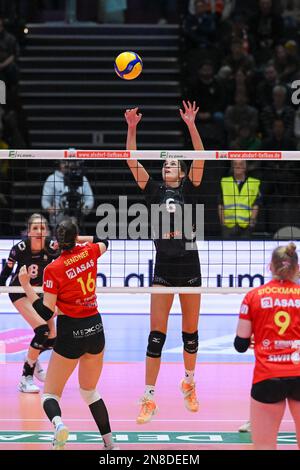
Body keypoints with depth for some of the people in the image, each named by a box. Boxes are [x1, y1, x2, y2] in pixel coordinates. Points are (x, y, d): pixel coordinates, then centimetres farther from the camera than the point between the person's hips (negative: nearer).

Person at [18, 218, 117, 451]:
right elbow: (104, 242, 25)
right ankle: (109, 442, 19)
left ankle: (58, 422, -30)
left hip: (71, 332, -5)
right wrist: (77, 239, 28)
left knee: (50, 393, 3)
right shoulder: (89, 252, -1)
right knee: (90, 391, 23)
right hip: (96, 328, 5)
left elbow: (45, 313, -13)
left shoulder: (53, 270, -14)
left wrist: (26, 285, -11)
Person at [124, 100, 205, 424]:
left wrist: (191, 126, -21)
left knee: (190, 331, 9)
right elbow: (132, 162, -1)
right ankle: (149, 399, -7)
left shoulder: (188, 189, 4)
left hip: (188, 265, -1)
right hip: (163, 266, 1)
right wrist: (132, 129, -11)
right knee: (156, 334, -4)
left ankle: (189, 383, 31)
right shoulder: (154, 191, 7)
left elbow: (200, 159, -10)